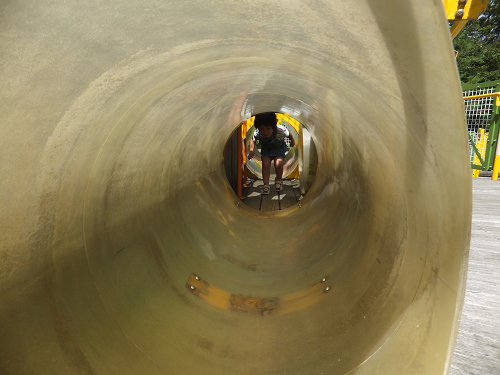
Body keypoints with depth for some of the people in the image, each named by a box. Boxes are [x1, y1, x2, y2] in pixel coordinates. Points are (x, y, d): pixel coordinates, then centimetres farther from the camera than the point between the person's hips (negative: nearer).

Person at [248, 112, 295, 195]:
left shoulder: (281, 131, -35)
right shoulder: (257, 134, -29)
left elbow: (289, 134, -10)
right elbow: (253, 140, -4)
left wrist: (292, 141, 9)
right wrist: (251, 149, -20)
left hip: (279, 148, -2)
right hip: (266, 149, 2)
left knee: (278, 164, -21)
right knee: (265, 164, -19)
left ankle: (279, 179, 11)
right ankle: (266, 185, -1)